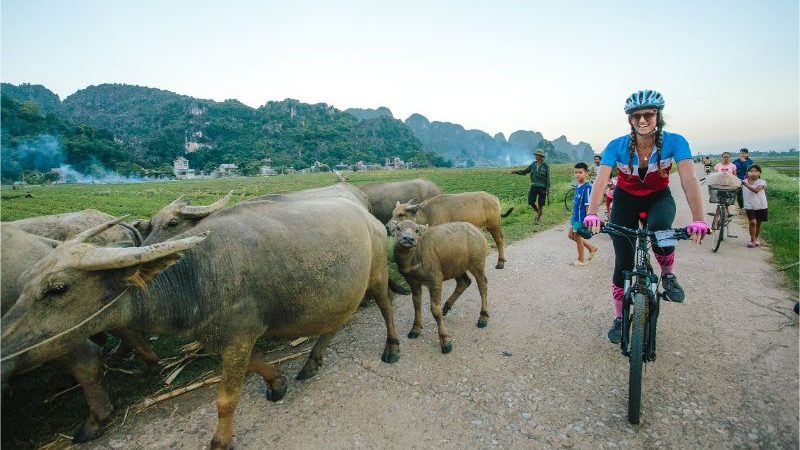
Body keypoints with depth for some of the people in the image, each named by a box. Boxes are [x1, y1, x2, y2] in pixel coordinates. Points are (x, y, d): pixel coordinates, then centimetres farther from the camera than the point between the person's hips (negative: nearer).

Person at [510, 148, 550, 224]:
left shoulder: (546, 166, -8)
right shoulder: (533, 164, 4)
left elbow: (548, 178, -6)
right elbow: (525, 171, 9)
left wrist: (548, 189, -9)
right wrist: (515, 171, -6)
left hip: (542, 187, -4)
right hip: (534, 186, 4)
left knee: (540, 204, 3)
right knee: (531, 202, -4)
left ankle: (538, 218, 18)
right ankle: (538, 212, 24)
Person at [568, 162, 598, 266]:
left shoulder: (587, 187, -19)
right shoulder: (577, 186, 6)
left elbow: (588, 205, -20)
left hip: (582, 217, -9)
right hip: (576, 216, 9)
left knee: (577, 237, 3)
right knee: (571, 234, 17)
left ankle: (581, 260, 20)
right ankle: (591, 248, 32)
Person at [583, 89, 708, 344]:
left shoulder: (674, 142, -21)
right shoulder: (617, 146, -22)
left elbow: (689, 180, -31)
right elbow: (600, 181, -33)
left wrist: (699, 220, -44)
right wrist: (592, 215, -49)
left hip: (658, 198, 0)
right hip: (626, 200, 0)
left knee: (659, 227, -37)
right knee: (623, 263, -4)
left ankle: (668, 275, -5)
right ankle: (619, 319, 15)